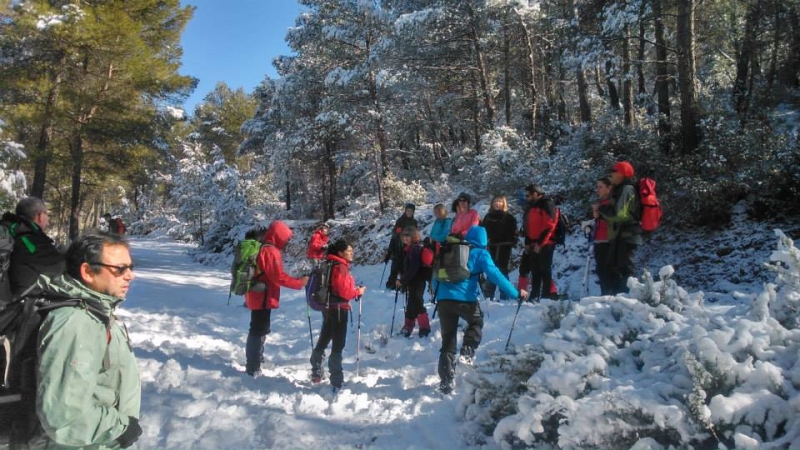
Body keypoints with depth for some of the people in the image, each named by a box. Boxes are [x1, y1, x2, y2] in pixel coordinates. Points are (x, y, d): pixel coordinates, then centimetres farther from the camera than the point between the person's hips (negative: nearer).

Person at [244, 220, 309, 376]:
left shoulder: (262, 248, 12)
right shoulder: (271, 251, -19)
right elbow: (278, 277, -22)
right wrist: (300, 283, -15)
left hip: (257, 296, 10)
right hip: (263, 298, -10)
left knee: (258, 330, 22)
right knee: (259, 331, -4)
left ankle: (253, 362, 35)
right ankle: (253, 369, 2)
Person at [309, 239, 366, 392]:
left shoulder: (331, 265, 10)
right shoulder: (340, 267, -19)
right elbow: (344, 291, -21)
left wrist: (354, 290, 7)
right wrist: (358, 292, -6)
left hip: (329, 307, 10)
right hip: (338, 308, -10)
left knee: (323, 340, 21)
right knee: (338, 345, -2)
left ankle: (317, 373, 36)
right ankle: (336, 381, 3)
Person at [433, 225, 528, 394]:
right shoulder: (480, 254, 6)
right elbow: (495, 275, -4)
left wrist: (437, 292, 36)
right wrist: (516, 293, -1)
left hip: (444, 300, 4)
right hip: (465, 299, -4)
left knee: (447, 342, 13)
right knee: (476, 322, 30)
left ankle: (446, 382, 11)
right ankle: (467, 352, 10)